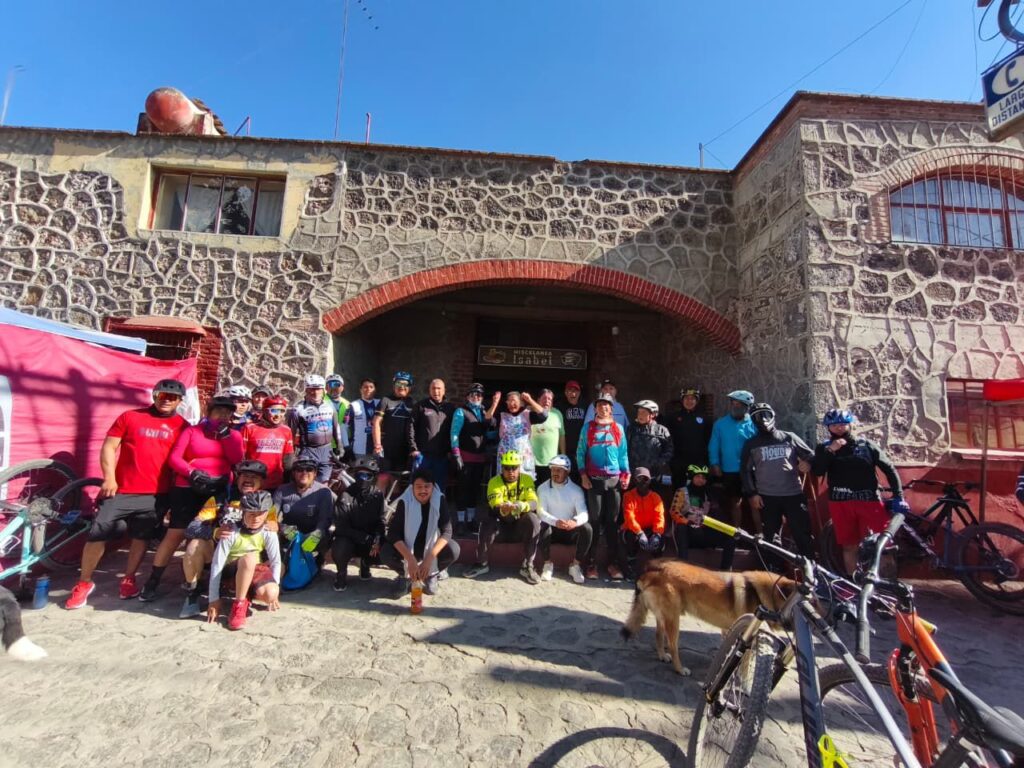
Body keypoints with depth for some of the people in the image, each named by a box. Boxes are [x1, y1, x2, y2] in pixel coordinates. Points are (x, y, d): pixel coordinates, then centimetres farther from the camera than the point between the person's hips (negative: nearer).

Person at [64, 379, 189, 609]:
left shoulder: (182, 426, 1)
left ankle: (129, 579, 30)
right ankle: (84, 583, 23)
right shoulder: (130, 417, 2)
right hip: (122, 490, 0)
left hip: (157, 495, 0)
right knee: (97, 533, 2)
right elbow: (109, 447, 2)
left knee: (142, 537, 12)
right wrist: (109, 477, -8)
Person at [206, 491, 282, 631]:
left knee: (270, 594, -31)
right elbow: (217, 565, -18)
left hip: (256, 571, 2)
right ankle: (239, 604, -20)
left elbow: (276, 562, -10)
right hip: (232, 573, -2)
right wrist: (214, 599, -19)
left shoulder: (268, 533, -14)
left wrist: (274, 589, -17)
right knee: (249, 558, -36)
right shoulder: (232, 533, -20)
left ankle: (246, 595, 4)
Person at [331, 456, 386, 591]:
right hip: (349, 537, -2)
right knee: (340, 548, -33)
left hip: (371, 539, 3)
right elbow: (341, 526, -16)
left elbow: (381, 521, -4)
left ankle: (365, 563, 15)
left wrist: (376, 540, -24)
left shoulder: (378, 494, -6)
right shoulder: (345, 495, -13)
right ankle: (342, 573, 1)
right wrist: (365, 538, -26)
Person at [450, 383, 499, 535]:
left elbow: (489, 432, 7)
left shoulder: (484, 413, 12)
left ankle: (471, 518, 25)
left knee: (475, 487, 13)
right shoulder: (461, 411, -3)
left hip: (480, 457, 5)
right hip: (466, 456, -5)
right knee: (464, 487, -2)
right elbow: (454, 433, -9)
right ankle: (461, 521, 5)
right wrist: (456, 455, -17)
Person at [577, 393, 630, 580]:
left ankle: (612, 563, 15)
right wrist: (583, 475, -5)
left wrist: (626, 473, 0)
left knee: (612, 521, 6)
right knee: (594, 521, 2)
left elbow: (623, 453, 10)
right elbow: (580, 452, 3)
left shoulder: (618, 428, 9)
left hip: (614, 480, 2)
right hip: (594, 480, -1)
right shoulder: (588, 427, 5)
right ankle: (591, 563, 9)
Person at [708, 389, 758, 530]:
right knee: (734, 503, 14)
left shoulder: (754, 424, -3)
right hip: (729, 472, 2)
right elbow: (714, 446, 1)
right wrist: (715, 464, -7)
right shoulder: (720, 424, 0)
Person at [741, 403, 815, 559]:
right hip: (767, 497, 0)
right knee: (770, 539, 6)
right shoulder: (751, 444, 7)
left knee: (803, 535, 1)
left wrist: (808, 463, -10)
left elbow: (811, 455, 13)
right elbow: (745, 470, 7)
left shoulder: (789, 437, 8)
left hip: (794, 494, 0)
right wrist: (751, 494, -1)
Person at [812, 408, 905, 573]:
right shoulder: (824, 448, 5)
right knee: (849, 546, 8)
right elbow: (817, 471, -9)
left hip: (869, 501, 0)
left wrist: (898, 497, 2)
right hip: (840, 504, 0)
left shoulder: (866, 445, 5)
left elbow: (889, 469, 8)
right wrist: (829, 451, -19)